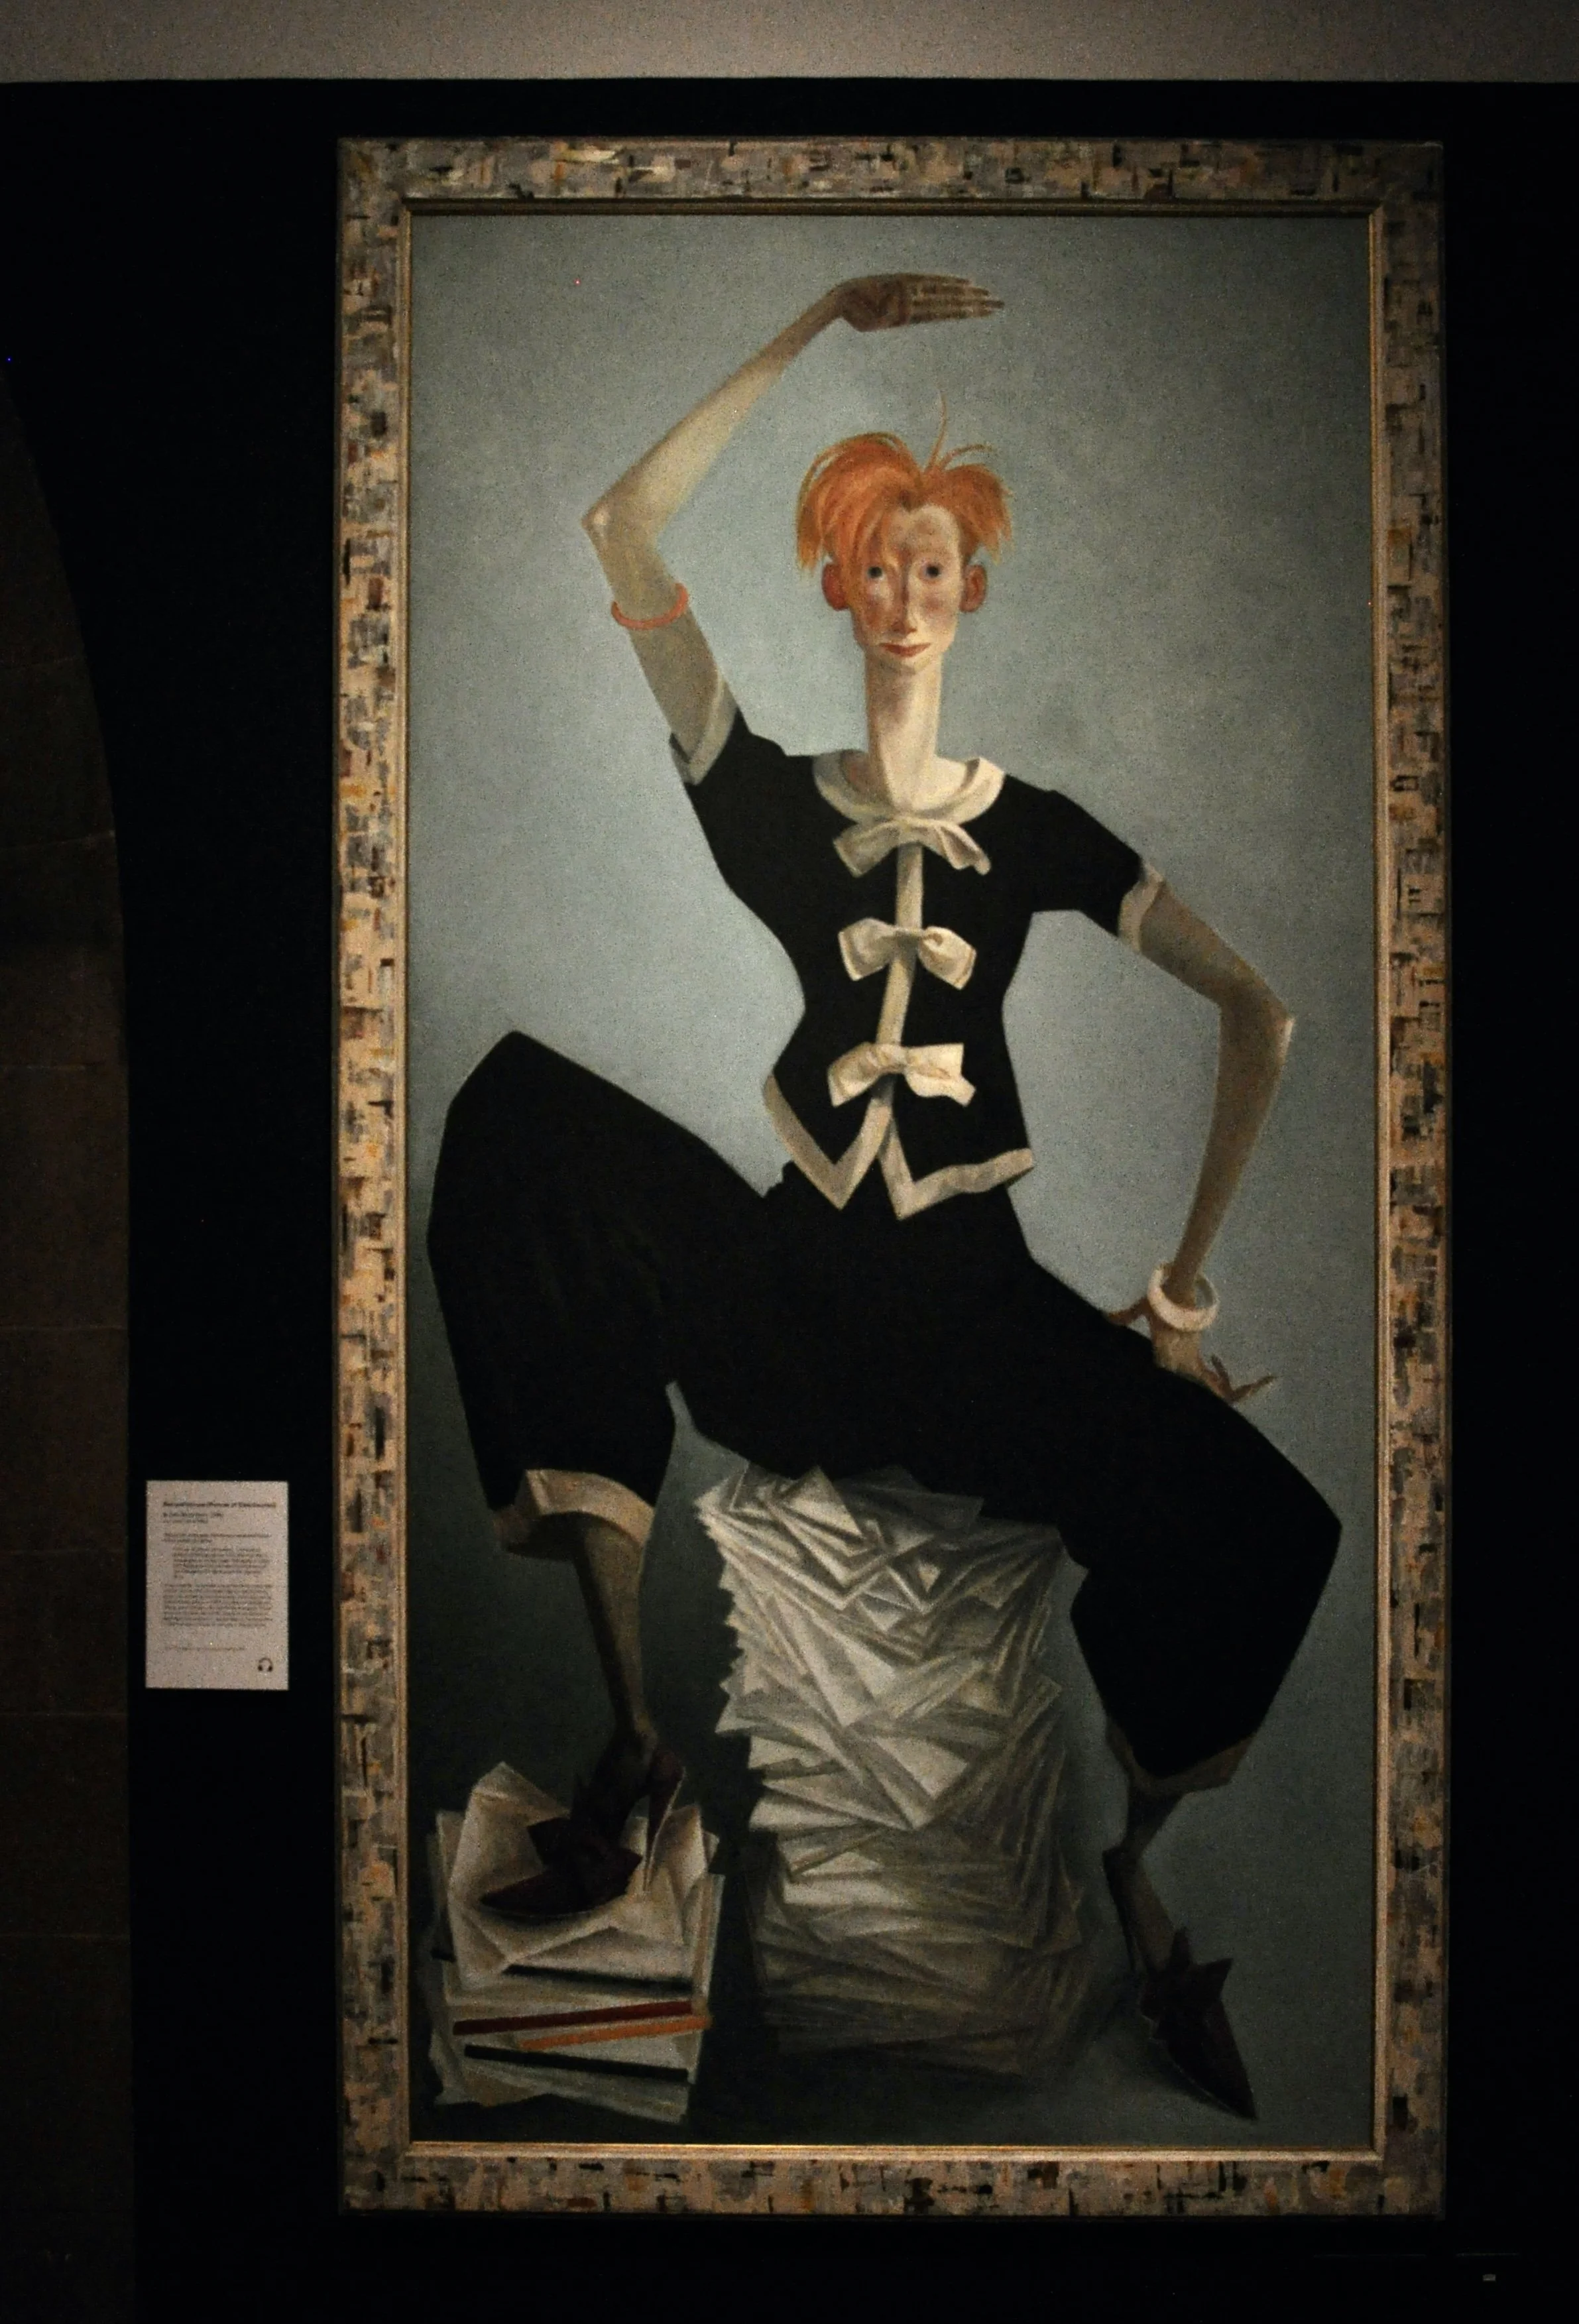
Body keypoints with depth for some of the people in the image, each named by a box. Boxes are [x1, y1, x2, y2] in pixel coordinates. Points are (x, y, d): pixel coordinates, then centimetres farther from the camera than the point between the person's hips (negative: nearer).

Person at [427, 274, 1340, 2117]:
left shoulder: (1035, 830, 9)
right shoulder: (768, 796, 8)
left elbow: (1259, 1010, 6)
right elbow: (623, 530, -3)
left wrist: (1188, 1271, 0)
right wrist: (820, 324, -3)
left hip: (969, 1298, 0)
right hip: (779, 1279, 0)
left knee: (1255, 1527, -25)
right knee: (533, 1102, -27)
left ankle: (1135, 1877, 9)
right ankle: (633, 1735, -24)